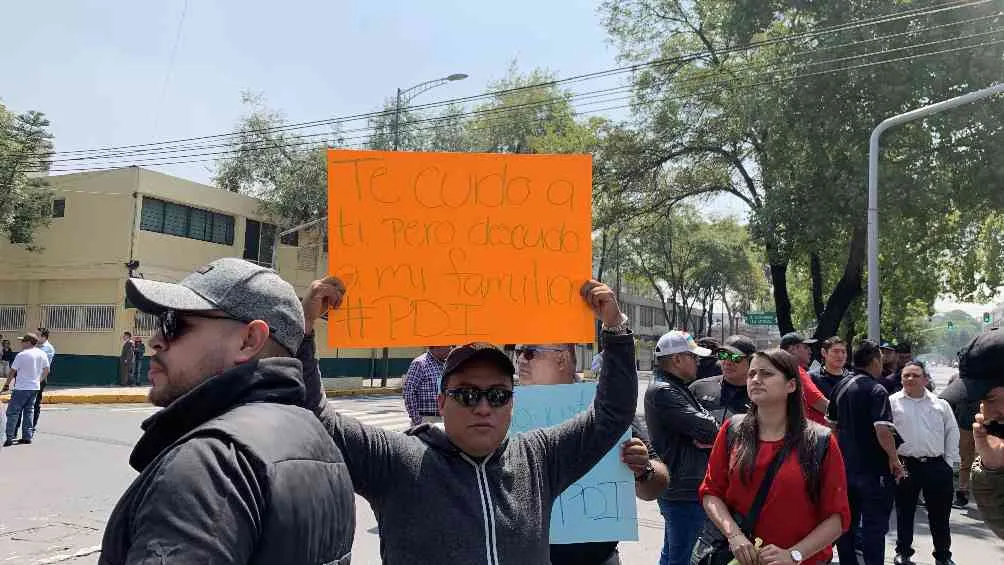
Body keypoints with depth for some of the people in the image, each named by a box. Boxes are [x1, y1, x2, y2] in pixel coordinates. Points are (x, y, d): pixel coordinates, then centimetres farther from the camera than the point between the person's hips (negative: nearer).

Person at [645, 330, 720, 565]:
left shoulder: (677, 388, 15)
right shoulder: (662, 391, -19)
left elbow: (705, 419, 11)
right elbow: (706, 427, -23)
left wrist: (707, 437, -10)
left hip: (679, 489, 10)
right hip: (683, 492, -10)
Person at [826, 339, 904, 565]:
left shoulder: (841, 386, 7)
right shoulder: (876, 390, -16)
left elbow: (831, 422, 15)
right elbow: (883, 430, -25)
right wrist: (894, 459, -11)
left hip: (846, 466, 7)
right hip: (873, 470, -7)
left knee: (847, 523, 16)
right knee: (874, 526, 2)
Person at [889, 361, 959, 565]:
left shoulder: (940, 404, 9)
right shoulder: (892, 402, -1)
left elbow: (952, 433, 11)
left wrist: (949, 463, 5)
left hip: (937, 466, 2)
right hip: (906, 465, -2)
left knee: (940, 514, 11)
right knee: (905, 511, 9)